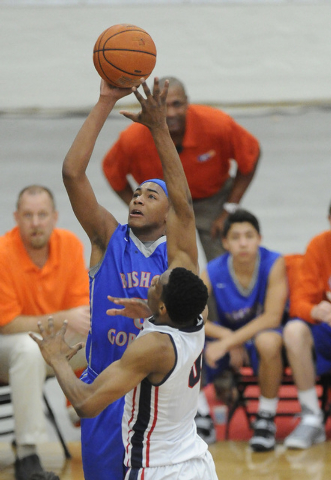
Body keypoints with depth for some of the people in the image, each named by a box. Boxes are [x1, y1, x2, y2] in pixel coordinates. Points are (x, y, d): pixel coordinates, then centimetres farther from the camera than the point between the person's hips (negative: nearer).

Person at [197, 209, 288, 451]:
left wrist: (227, 343, -30)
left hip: (263, 333, -3)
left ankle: (266, 418, -19)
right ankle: (202, 420, -3)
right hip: (228, 332, 3)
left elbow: (272, 317, -25)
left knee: (268, 341, -41)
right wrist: (227, 336, -30)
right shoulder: (213, 272, -12)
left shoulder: (274, 263, -20)